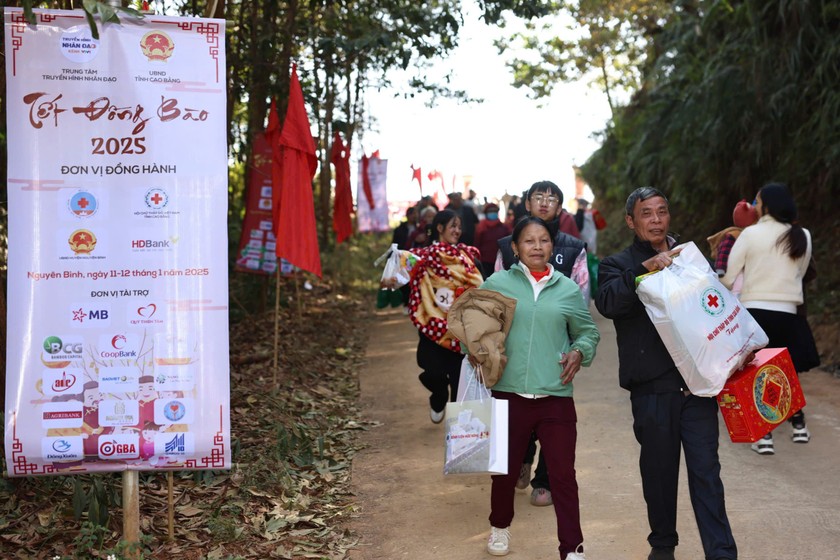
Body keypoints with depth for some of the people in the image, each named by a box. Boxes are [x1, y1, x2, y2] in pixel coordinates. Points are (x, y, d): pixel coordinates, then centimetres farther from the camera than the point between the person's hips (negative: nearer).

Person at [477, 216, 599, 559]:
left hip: (556, 397, 0)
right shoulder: (497, 283, 2)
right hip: (509, 394, 0)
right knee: (505, 470, 15)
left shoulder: (568, 290, 7)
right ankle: (500, 526, 41)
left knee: (563, 475, 0)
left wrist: (579, 352, -2)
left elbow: (588, 332, 17)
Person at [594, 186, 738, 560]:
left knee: (706, 470, 1)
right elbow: (607, 302, -19)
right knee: (659, 469, 10)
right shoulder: (619, 265, 3)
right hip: (652, 387, -1)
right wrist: (646, 268, -29)